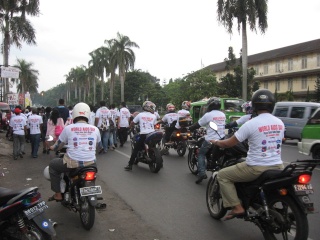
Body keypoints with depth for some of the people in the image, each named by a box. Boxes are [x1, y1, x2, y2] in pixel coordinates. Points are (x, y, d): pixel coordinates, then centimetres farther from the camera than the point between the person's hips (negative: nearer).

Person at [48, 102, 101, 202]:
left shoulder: (68, 128, -2)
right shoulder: (95, 129, 3)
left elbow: (58, 145, 11)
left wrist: (53, 148, 34)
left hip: (72, 163, -2)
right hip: (90, 164, 3)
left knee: (52, 165, 25)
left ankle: (57, 194, 24)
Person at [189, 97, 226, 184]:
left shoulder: (208, 115, -9)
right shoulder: (223, 115, 9)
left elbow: (197, 125, -3)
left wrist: (189, 128, 14)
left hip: (210, 140, -6)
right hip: (221, 140, 6)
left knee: (201, 154, 8)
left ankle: (202, 173, -7)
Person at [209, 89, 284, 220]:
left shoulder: (251, 124, -13)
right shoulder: (280, 123, 5)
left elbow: (228, 143, -8)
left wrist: (215, 142, 12)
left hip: (256, 168, -6)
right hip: (277, 166, 7)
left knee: (223, 175, 8)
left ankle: (237, 207, 0)